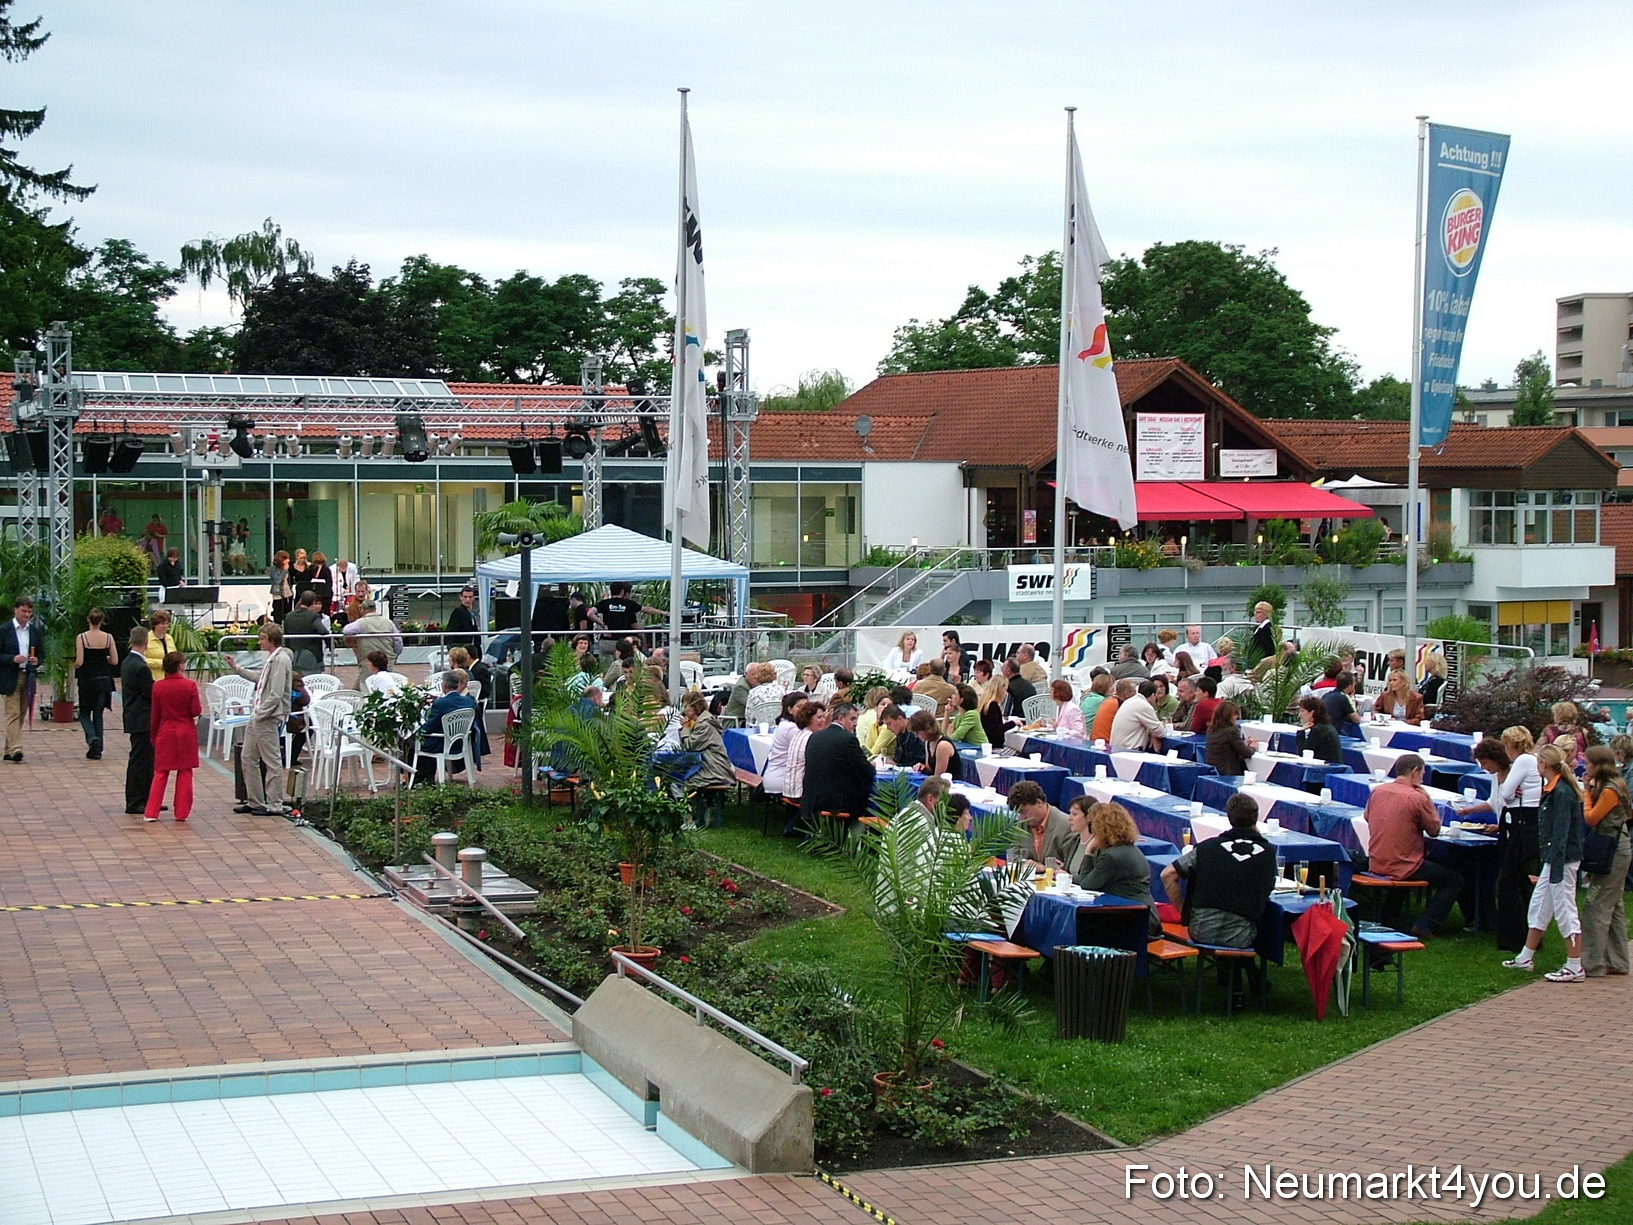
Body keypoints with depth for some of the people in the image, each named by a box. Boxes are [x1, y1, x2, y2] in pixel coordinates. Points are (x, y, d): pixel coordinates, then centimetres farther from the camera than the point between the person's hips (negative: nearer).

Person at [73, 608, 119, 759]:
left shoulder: (81, 638, -10)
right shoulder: (108, 637, -4)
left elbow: (79, 662, -13)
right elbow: (115, 661, -2)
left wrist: (74, 666, 8)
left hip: (87, 680, -2)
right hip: (104, 679, 2)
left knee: (84, 713, 13)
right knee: (98, 714, 12)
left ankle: (92, 738, -13)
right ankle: (97, 750, 9)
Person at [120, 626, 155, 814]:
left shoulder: (126, 663, 10)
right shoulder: (140, 667, -20)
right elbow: (152, 693, -17)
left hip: (133, 718, 10)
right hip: (142, 720, -10)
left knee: (147, 760, 15)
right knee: (140, 760, -3)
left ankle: (147, 800, 21)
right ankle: (134, 803, 2)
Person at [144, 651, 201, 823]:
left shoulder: (158, 687, -4)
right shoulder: (189, 685, -11)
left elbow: (155, 715, 1)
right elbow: (196, 711, -11)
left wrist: (154, 736, 11)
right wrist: (200, 710, 12)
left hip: (165, 733, 2)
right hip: (186, 734, -2)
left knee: (160, 773, 8)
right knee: (185, 773, 7)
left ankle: (151, 812, 6)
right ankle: (182, 812, 8)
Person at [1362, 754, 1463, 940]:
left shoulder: (1377, 791, 1)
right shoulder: (1417, 798, -16)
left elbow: (1367, 817, 19)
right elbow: (1435, 830, -6)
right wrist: (1429, 800, 1)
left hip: (1375, 865, 7)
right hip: (1403, 867, -7)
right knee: (1455, 880, 9)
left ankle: (1389, 917, 34)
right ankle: (1424, 925, -1)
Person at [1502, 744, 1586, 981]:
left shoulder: (1562, 793, -19)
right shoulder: (1552, 790, 10)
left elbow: (1561, 834, -22)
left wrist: (1557, 870, -23)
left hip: (1563, 860, -10)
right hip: (1553, 858, 10)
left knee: (1564, 910, -4)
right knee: (1539, 907, 16)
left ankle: (1574, 968, 1)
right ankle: (1525, 958, 26)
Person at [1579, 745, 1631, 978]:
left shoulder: (1610, 791, -17)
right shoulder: (1613, 786, 14)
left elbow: (1591, 818, -15)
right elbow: (1595, 819, 14)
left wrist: (1587, 792, -8)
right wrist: (1590, 790, 7)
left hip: (1613, 854, -11)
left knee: (1595, 907, -10)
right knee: (1613, 907, 14)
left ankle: (1592, 965, -9)